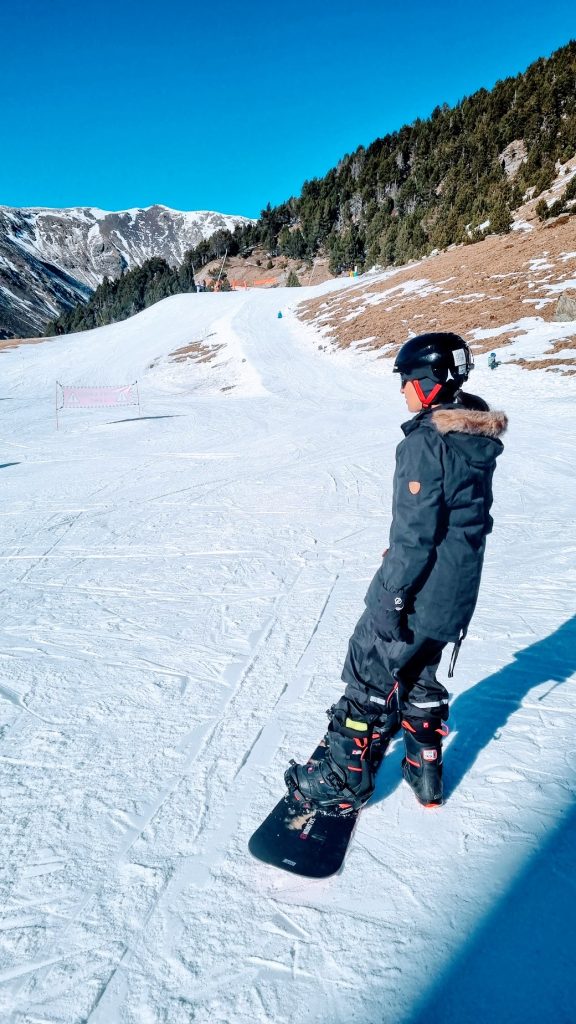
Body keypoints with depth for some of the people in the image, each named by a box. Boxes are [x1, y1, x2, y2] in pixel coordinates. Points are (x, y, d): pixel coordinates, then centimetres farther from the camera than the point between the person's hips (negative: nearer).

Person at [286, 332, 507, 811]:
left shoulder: (426, 442, -21)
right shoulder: (478, 440, 6)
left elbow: (414, 532, -24)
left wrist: (391, 596, -18)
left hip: (415, 594, -8)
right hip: (456, 596, 8)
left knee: (369, 680, 7)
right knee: (418, 675, 24)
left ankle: (345, 780, 22)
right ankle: (425, 770, 36)